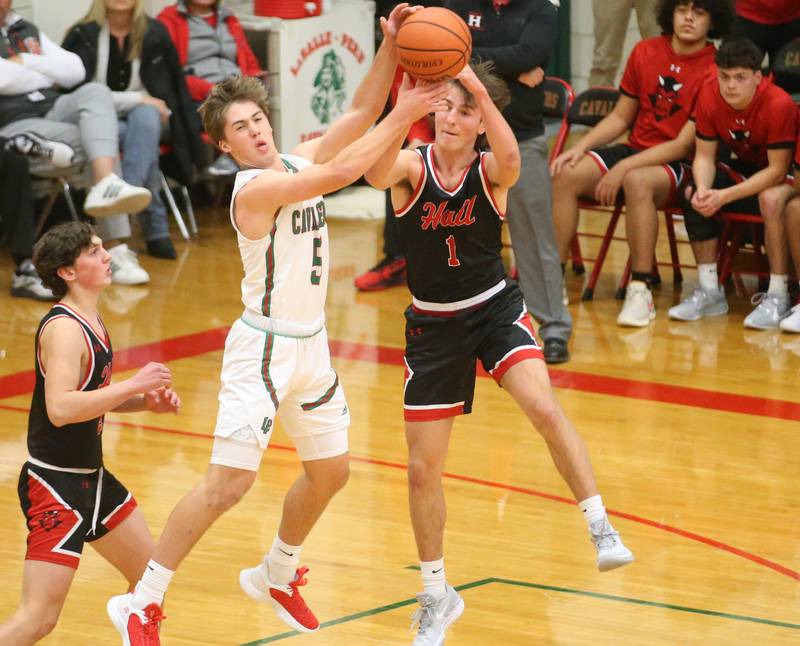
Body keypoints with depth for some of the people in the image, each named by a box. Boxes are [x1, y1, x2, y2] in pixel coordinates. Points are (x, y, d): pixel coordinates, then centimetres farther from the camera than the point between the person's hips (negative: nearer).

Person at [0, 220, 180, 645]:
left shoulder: (90, 321, 10)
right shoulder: (64, 329, -20)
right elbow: (60, 408, -33)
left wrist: (147, 401, 7)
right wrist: (133, 385, -29)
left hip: (90, 476, 10)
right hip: (55, 484, -10)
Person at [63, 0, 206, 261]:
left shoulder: (154, 33, 3)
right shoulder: (83, 35, -4)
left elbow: (170, 88, 11)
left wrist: (151, 105, -9)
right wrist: (138, 99, -17)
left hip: (144, 115, 2)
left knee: (145, 117, -34)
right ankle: (156, 227, -36)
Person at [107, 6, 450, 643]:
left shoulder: (297, 161, 4)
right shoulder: (255, 188, -20)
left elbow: (360, 113, 4)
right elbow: (341, 173, -29)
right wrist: (403, 116, -25)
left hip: (310, 345, 9)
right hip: (265, 347, -9)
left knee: (329, 472, 18)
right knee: (228, 483, -13)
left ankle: (276, 575, 40)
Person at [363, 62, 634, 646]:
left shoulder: (491, 171, -11)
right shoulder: (411, 166, -10)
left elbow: (510, 158, -37)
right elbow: (376, 172, -35)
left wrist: (477, 86, -45)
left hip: (496, 309, -1)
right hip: (434, 325, 1)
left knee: (543, 406, -30)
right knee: (423, 470, 5)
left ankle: (602, 530, -19)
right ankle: (437, 597, 24)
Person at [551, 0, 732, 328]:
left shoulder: (714, 70, -11)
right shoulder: (645, 52, 6)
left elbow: (684, 145, -14)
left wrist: (624, 168, -20)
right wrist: (581, 147, -3)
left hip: (678, 165, -5)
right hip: (635, 150, 5)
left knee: (637, 181, -38)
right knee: (565, 174, -20)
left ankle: (640, 290, -33)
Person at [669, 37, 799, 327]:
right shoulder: (709, 97, -15)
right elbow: (704, 155, -8)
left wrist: (725, 196, -35)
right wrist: (703, 189, -30)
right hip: (746, 167, 6)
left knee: (772, 200, -38)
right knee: (693, 194, -18)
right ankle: (709, 290, -7)